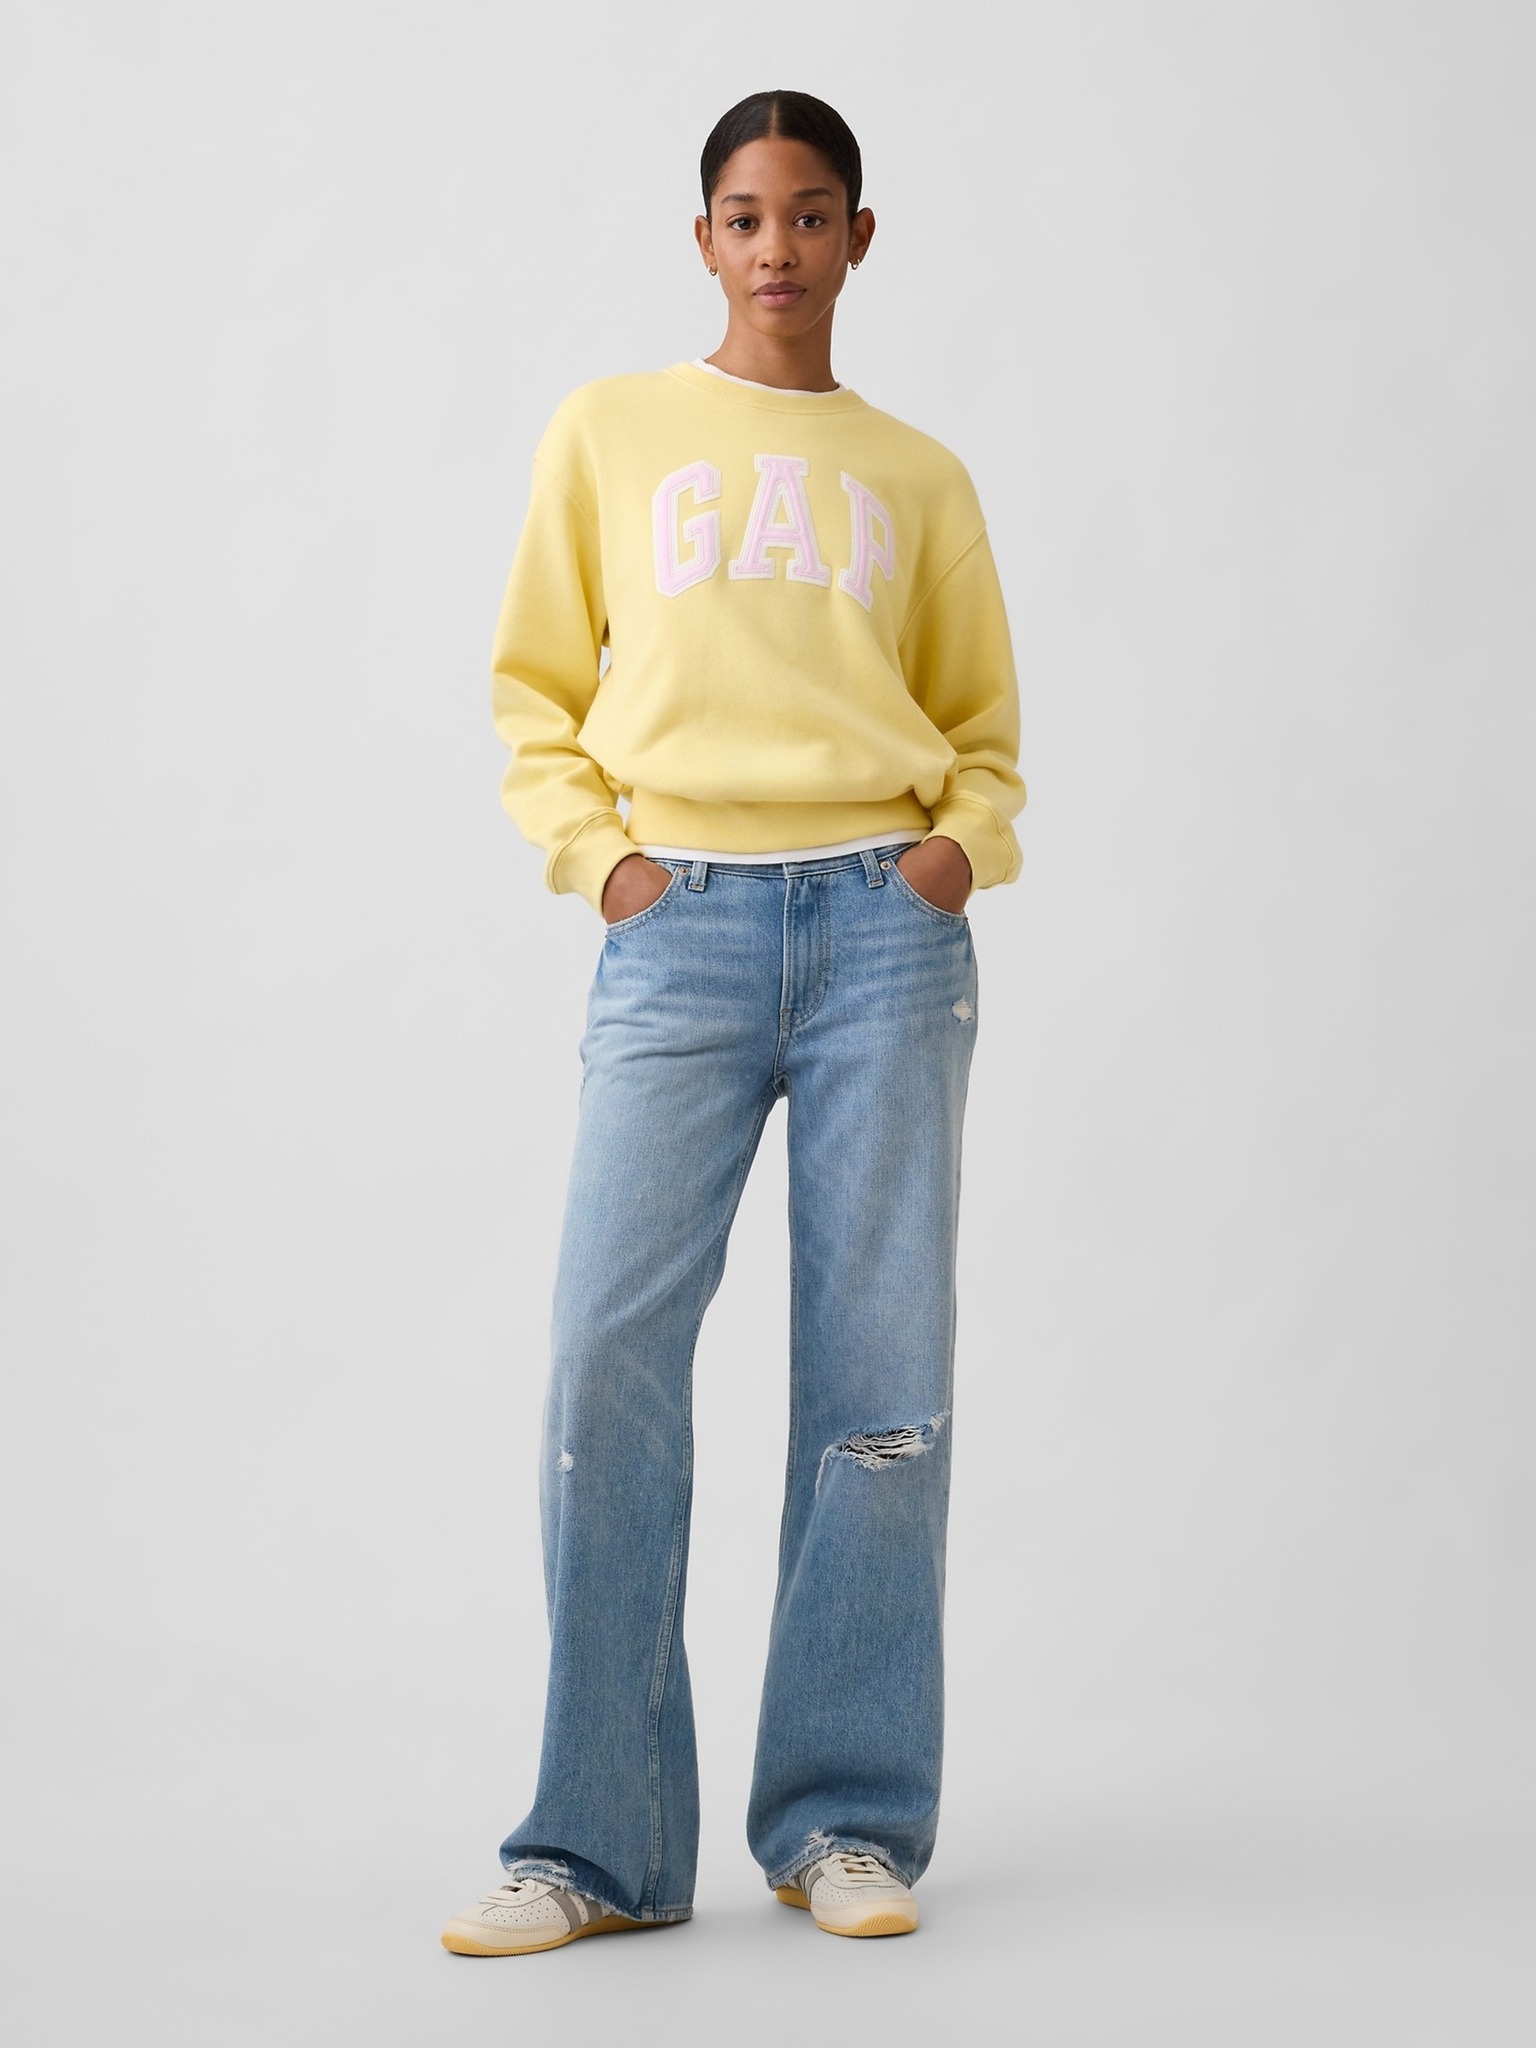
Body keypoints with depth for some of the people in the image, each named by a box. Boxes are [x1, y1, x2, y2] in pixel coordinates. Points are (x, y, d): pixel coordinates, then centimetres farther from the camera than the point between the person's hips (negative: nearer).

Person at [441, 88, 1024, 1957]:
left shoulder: (918, 479, 16)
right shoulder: (608, 433, 14)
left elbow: (983, 730, 21)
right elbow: (535, 686, 14)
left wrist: (964, 844, 1)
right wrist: (593, 851, -1)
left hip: (883, 923, 1)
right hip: (678, 927, -1)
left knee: (879, 1369, -1)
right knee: (609, 1351, -11)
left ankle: (849, 1822, 7)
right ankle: (601, 1843, -4)